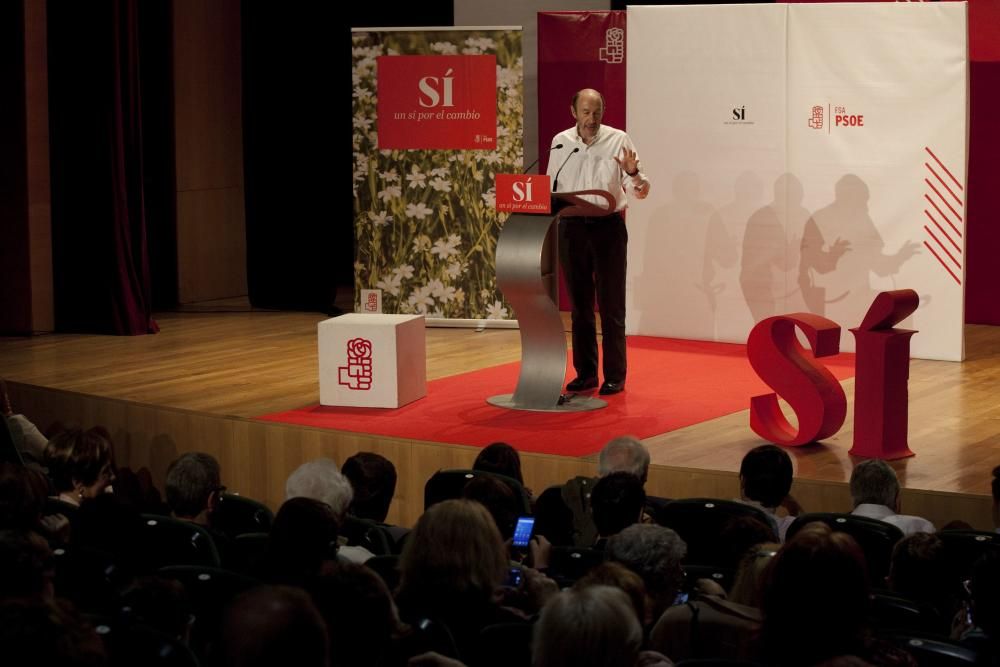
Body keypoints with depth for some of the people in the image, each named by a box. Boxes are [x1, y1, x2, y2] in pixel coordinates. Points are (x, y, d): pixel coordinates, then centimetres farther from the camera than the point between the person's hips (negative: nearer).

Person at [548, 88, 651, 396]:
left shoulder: (618, 140, -2)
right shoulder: (560, 142, 5)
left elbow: (641, 191, -3)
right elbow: (551, 187, 13)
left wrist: (633, 173, -24)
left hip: (608, 226, -3)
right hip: (572, 228, 3)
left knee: (611, 305, -1)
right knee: (579, 304, 9)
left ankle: (614, 376, 5)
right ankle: (585, 372, 18)